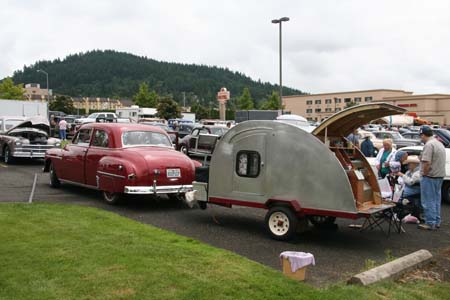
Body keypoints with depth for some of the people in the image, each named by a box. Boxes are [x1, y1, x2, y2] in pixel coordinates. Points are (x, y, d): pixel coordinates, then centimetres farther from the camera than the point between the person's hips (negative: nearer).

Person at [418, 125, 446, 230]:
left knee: (428, 201, -2)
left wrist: (424, 174, -14)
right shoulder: (439, 143, 14)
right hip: (440, 175, 10)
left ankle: (430, 223, 2)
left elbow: (427, 163, -25)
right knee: (436, 200, 16)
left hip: (430, 176, -10)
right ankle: (437, 222, 23)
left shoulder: (429, 144, -17)